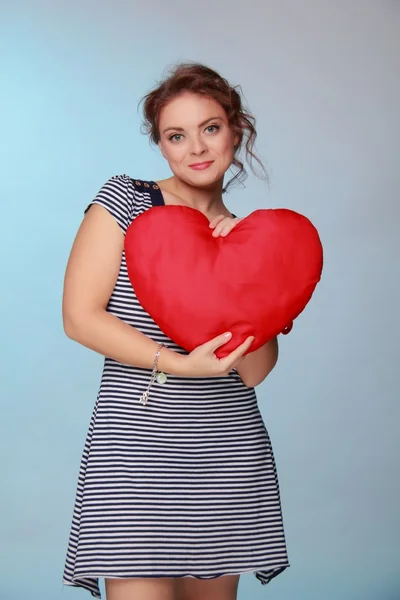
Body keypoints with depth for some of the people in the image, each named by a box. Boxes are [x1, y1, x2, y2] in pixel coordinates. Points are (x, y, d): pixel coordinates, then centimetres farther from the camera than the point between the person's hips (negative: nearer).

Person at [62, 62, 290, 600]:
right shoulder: (126, 201, 1)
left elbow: (254, 371, 2)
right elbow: (80, 317, -7)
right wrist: (179, 364, -14)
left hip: (230, 449, 4)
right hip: (138, 444, -4)